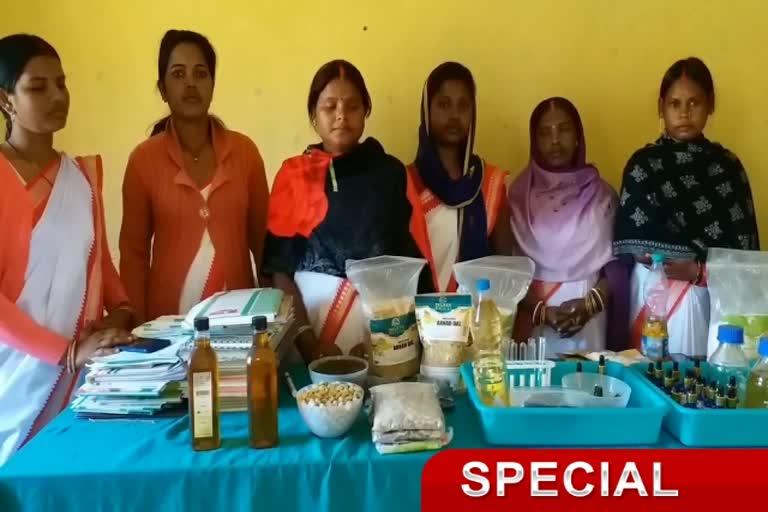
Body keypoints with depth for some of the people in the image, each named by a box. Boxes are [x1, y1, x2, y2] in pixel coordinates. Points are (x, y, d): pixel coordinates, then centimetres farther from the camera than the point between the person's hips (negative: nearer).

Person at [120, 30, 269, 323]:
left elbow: (263, 239, 4)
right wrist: (138, 326, -3)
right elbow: (134, 252, 1)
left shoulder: (244, 151, -1)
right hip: (169, 316, -1)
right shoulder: (144, 159, -3)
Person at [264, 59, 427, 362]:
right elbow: (279, 267, -2)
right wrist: (306, 338, -13)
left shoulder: (390, 172, 4)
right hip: (311, 310, 0)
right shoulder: (293, 175, 3)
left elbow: (409, 261, 1)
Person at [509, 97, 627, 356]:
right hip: (532, 320, -1)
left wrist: (590, 304, -11)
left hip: (589, 321, 1)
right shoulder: (519, 194, 1)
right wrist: (540, 310, -13)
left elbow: (618, 263, 3)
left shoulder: (602, 194, 5)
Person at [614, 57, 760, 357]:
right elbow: (631, 244, -6)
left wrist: (698, 272, -13)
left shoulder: (727, 167, 6)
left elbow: (743, 246, 4)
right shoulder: (643, 164, 0)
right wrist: (699, 267, -11)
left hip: (710, 296, 1)